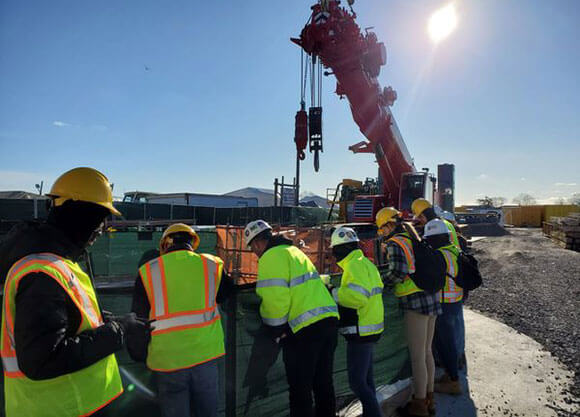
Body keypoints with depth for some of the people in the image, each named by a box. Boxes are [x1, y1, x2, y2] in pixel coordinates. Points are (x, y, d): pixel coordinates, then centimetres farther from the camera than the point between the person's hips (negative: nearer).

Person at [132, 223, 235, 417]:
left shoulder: (147, 271, -4)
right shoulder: (212, 265, -3)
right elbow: (228, 294, 14)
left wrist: (139, 355, 18)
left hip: (167, 360, -1)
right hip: (205, 354, 1)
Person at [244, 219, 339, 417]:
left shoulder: (271, 257, -9)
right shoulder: (294, 250, 20)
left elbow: (275, 299, -17)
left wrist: (277, 331, -4)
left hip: (304, 327, -9)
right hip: (328, 318, 9)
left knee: (300, 388, 6)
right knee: (323, 382, 20)